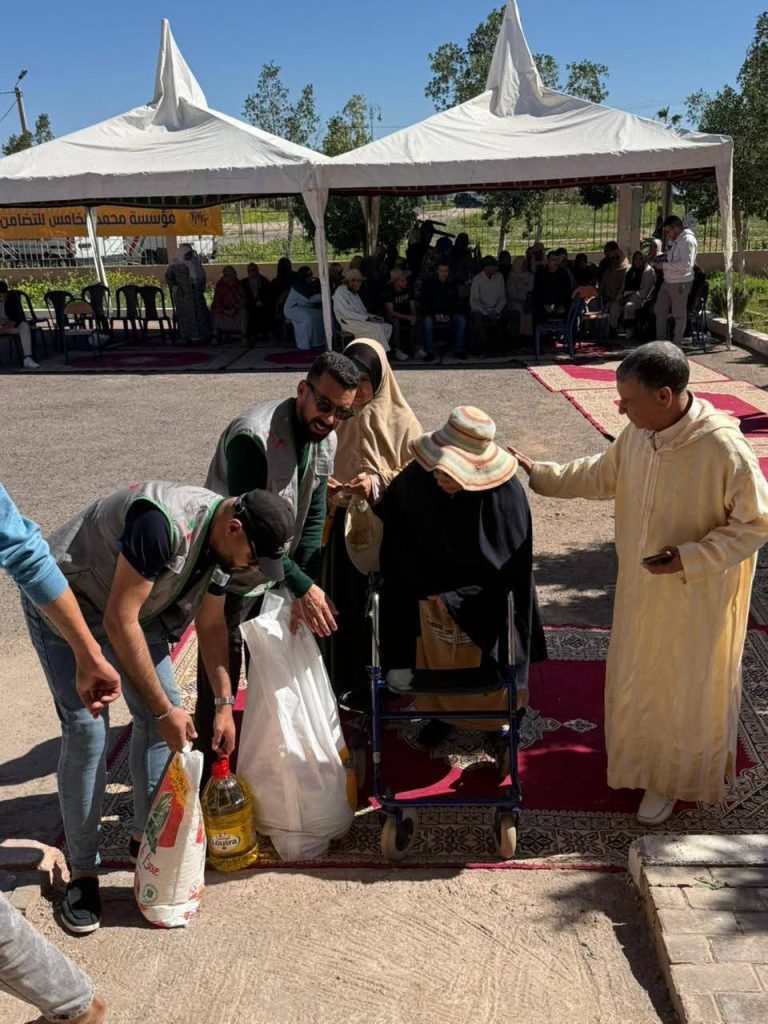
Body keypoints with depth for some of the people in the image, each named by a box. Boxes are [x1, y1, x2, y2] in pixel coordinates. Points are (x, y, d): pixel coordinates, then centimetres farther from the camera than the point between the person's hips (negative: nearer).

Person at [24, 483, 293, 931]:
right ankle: (83, 873, 3)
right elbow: (119, 621, -33)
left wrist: (225, 703, -1)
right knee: (87, 731, -12)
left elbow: (212, 626, 2)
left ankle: (146, 836, 21)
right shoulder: (162, 523, -38)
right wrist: (164, 709, -28)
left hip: (130, 606, 8)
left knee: (160, 712, 3)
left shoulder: (222, 539, -11)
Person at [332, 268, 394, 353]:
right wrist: (367, 318, -17)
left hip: (362, 320, 9)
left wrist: (373, 317, 2)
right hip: (349, 323, -9)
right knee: (377, 328, -29)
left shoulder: (354, 293, 22)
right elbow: (347, 313, -17)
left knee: (388, 327, -9)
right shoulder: (340, 292, -7)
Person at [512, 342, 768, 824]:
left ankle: (672, 778, 38)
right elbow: (602, 476, 9)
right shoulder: (639, 433, -9)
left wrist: (689, 558, -26)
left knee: (684, 689, 14)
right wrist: (538, 473, 2)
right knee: (637, 677, 22)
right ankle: (643, 758, 47)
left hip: (696, 598, -6)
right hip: (641, 586, 6)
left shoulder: (724, 449, -28)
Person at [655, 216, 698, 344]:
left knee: (679, 314, 1)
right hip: (667, 281, 9)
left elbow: (686, 264, -25)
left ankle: (677, 343, 10)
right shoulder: (673, 240, 11)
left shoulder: (688, 240, -17)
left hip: (680, 283, -9)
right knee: (660, 310, 14)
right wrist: (661, 259, 4)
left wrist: (664, 265, -22)